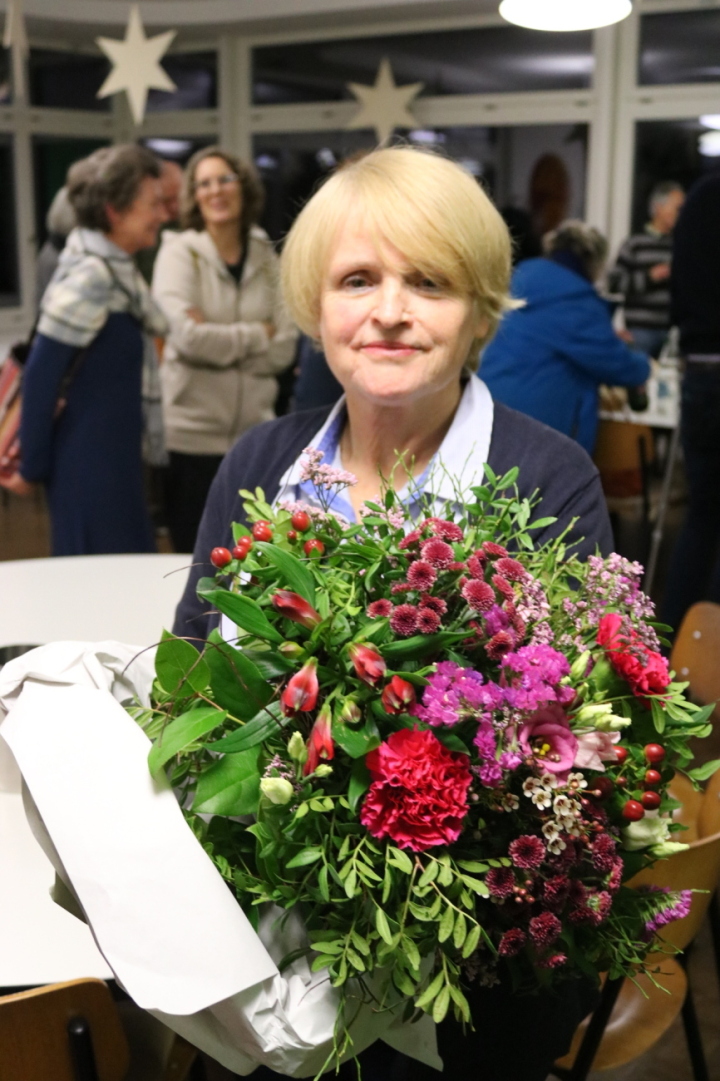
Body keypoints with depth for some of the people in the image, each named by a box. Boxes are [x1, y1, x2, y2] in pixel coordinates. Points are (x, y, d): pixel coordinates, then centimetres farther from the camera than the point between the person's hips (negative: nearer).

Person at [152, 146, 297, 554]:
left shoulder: (266, 257, 7)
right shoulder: (180, 252, -2)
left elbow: (284, 348, -1)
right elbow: (187, 336, -17)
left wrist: (218, 341, -12)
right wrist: (258, 335, -6)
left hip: (254, 430, 3)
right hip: (192, 433, -3)